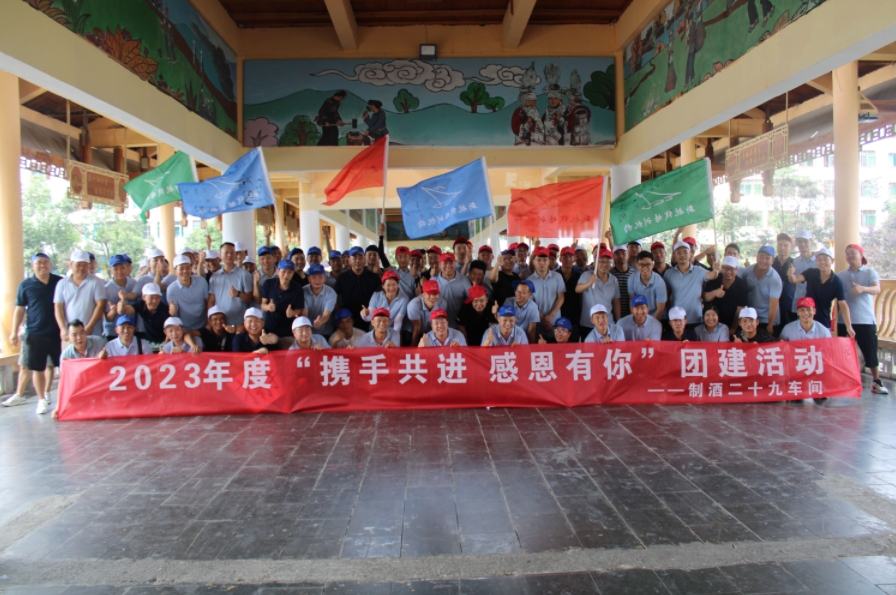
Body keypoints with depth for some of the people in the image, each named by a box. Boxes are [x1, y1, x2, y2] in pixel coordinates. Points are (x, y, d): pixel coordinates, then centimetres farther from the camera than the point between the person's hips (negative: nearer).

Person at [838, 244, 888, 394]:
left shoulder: (870, 272, 0)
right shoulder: (840, 275, 8)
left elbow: (877, 289, -18)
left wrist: (863, 289, -39)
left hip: (866, 320, -3)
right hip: (844, 320, 3)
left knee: (870, 351, 0)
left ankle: (876, 382, 13)